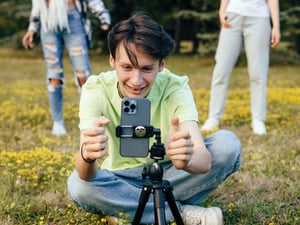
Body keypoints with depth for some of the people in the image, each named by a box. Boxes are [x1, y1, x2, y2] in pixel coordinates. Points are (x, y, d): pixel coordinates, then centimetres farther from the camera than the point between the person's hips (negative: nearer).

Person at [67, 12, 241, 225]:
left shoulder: (175, 88, -21)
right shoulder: (96, 90, -21)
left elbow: (204, 160, -36)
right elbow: (86, 175, -33)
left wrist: (187, 157, -60)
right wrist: (87, 155, -57)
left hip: (167, 174, 0)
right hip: (120, 180, 0)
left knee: (227, 144, -23)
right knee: (78, 185, -32)